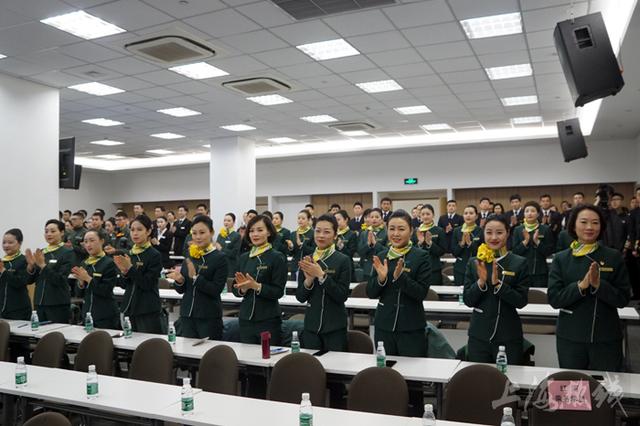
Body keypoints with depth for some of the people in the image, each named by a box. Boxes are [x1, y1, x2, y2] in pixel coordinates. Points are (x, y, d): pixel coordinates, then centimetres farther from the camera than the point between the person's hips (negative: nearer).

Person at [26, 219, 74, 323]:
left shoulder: (68, 253, -7)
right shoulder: (41, 252, 10)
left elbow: (60, 280, -15)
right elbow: (31, 280, 10)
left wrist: (43, 265, -22)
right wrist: (30, 265, -7)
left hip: (58, 304, -6)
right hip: (39, 302, 6)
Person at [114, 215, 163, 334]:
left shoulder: (155, 255, -8)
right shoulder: (128, 254, 9)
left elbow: (147, 284, -14)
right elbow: (123, 285, 11)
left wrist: (130, 268, -20)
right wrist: (123, 272, -9)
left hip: (148, 311, -5)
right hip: (129, 307, 6)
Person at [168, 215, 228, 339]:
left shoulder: (220, 258, -8)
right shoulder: (189, 257, 8)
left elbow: (216, 290, -15)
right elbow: (181, 290, 12)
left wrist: (195, 277, -24)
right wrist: (179, 281, -8)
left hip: (209, 317, -5)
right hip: (187, 315, 5)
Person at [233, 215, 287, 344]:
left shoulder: (277, 257, -7)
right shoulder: (243, 257, 8)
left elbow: (278, 291, -11)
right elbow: (235, 290, 11)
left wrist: (256, 286, -24)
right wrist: (243, 289, -11)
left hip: (268, 319, -5)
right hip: (245, 318, 5)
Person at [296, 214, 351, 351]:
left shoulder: (343, 260, -7)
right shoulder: (307, 260, 4)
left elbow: (342, 296, -12)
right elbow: (300, 297, 4)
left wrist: (321, 275, -20)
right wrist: (308, 280, -15)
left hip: (335, 327, -3)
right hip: (311, 325, 3)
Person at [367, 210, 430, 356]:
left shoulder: (421, 256, -6)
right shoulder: (381, 257, 5)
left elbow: (422, 293, -12)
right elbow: (371, 293, 5)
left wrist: (400, 276, -25)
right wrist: (381, 278, -15)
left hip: (411, 328, -3)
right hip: (383, 326, 3)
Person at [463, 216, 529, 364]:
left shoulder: (519, 263, -3)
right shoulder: (474, 262, 3)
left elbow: (521, 301, -8)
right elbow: (467, 300, 0)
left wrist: (497, 283, -21)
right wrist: (481, 282, -17)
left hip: (509, 336, -2)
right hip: (479, 334, 2)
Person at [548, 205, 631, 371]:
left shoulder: (614, 257, -1)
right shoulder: (561, 259, 0)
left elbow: (623, 299, -4)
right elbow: (554, 298, -7)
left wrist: (599, 284, -20)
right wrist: (581, 285, -21)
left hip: (607, 338, 0)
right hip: (570, 338, 0)